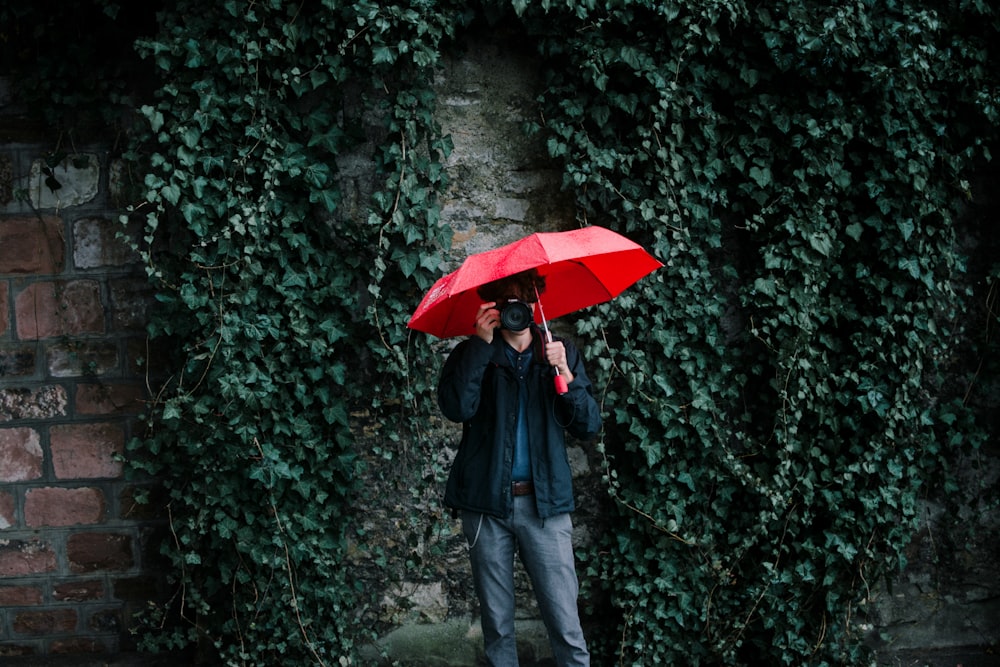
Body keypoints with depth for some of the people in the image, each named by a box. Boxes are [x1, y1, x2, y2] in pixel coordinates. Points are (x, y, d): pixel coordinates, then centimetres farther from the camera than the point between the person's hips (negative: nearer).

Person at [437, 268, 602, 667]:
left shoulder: (561, 353, 10)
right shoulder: (473, 355, 5)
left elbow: (589, 426, 1)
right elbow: (457, 408, -15)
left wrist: (564, 373, -12)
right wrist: (481, 343, -14)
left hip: (545, 502, 0)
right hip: (487, 503, 0)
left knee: (565, 624, -6)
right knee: (496, 622, 6)